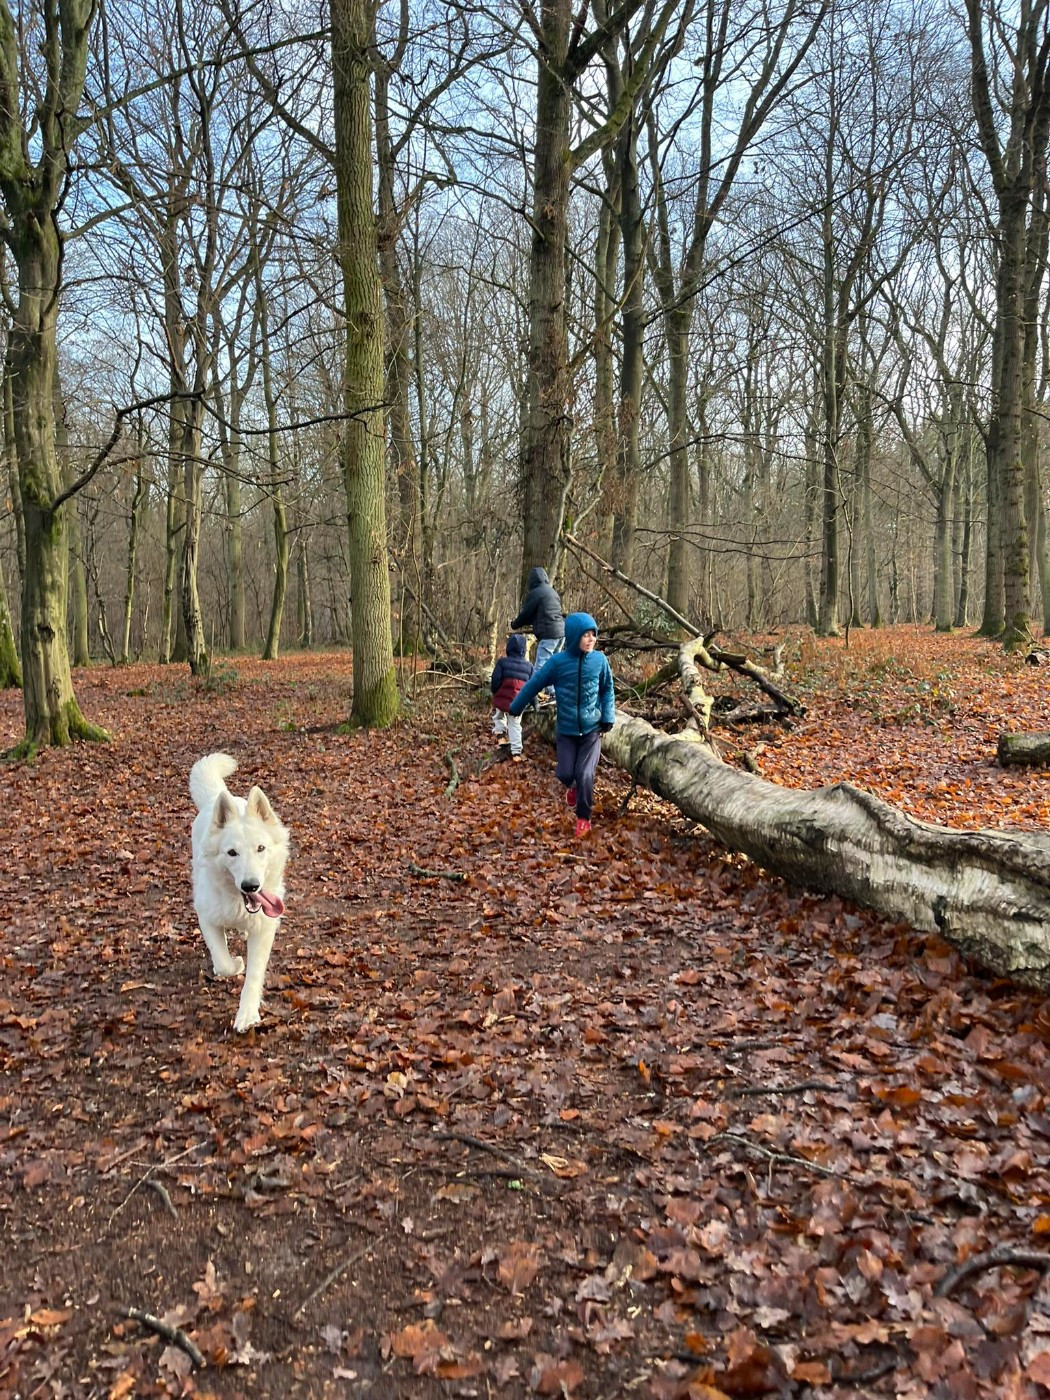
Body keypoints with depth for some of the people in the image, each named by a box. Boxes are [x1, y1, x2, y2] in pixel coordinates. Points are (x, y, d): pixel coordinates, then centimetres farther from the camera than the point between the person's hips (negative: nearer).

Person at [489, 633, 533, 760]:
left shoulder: (502, 662, -9)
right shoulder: (528, 665, 3)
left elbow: (496, 681, -11)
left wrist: (495, 693, 7)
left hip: (502, 698, -2)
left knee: (498, 716, 27)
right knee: (515, 725, 14)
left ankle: (500, 734, 4)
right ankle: (516, 751, 12)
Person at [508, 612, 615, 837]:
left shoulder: (600, 660, -8)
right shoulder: (558, 661, -13)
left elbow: (607, 690, 6)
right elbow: (534, 684, -1)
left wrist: (608, 717, -3)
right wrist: (514, 708, 8)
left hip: (592, 729, 0)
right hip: (567, 730, 0)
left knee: (585, 775, -5)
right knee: (565, 773, -1)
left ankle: (583, 818, 16)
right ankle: (572, 787, 37)